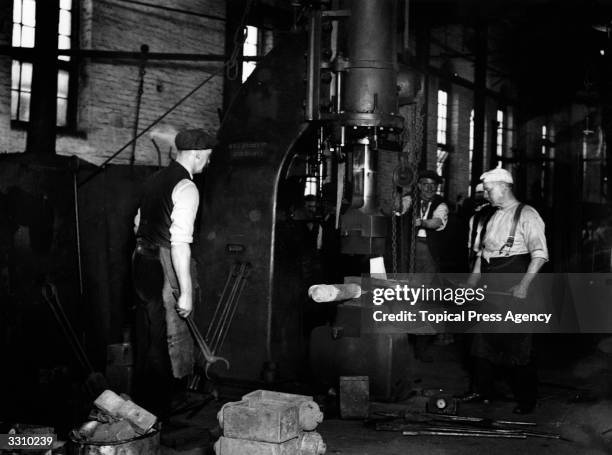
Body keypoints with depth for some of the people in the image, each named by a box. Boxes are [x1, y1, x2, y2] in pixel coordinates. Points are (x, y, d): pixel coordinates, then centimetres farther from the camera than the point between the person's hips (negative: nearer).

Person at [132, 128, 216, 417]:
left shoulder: (156, 179, 11)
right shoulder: (186, 188, -15)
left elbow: (138, 224, 19)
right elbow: (180, 243, -22)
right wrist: (185, 292, -22)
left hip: (142, 261, 9)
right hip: (165, 268, -9)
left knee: (146, 338, 18)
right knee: (166, 342, 2)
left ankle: (143, 404, 30)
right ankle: (157, 414, 11)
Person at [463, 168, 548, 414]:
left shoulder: (526, 215, -9)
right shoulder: (494, 217, 15)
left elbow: (540, 254, -16)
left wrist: (524, 284, -25)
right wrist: (472, 281, 14)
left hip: (513, 291, -8)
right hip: (489, 289, 8)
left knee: (517, 345, -2)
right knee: (483, 341, 12)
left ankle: (526, 400, 9)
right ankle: (482, 391, 25)